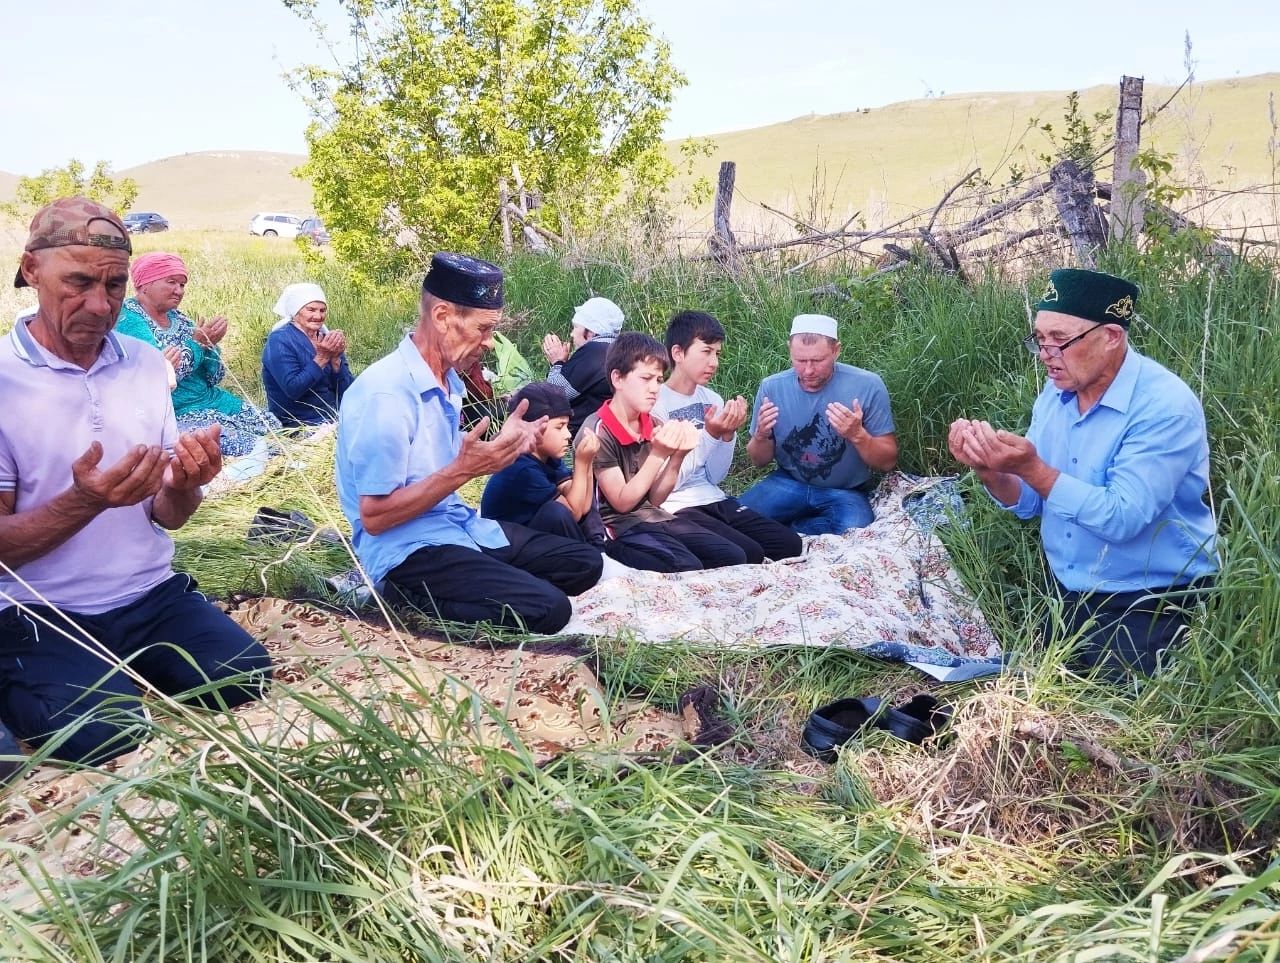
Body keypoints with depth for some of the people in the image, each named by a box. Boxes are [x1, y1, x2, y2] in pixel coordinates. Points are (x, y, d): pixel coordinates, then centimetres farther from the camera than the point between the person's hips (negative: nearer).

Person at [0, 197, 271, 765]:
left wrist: (183, 486, -17)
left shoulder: (145, 362, 4)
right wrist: (85, 502, -27)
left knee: (245, 677, -16)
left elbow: (166, 515, 7)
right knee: (103, 733, -24)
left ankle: (130, 674, 12)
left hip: (151, 595, 4)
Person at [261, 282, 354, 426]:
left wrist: (335, 358, -12)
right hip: (300, 425, -6)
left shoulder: (327, 338, 10)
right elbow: (292, 389, -18)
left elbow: (346, 391, 2)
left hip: (336, 419, 6)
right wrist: (321, 358, -20)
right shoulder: (279, 341, -6)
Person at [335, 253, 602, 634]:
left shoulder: (447, 378, 9)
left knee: (584, 563, 7)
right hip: (408, 550, -9)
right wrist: (462, 470, -26)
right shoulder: (385, 393, -21)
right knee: (546, 610, -24)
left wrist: (501, 445, 5)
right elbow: (374, 517, -21)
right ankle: (420, 600, -7)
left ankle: (460, 589, 3)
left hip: (461, 527, 10)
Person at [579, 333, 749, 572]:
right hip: (618, 527, -7)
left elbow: (655, 499, 7)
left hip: (654, 518, 7)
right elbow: (622, 502, -14)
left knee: (734, 558, -7)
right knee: (690, 569, -28)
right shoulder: (598, 432, -14)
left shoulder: (655, 426, 8)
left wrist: (677, 456, -9)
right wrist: (658, 454, -21)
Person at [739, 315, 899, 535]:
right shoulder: (772, 387, -7)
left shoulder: (868, 385, -14)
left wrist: (858, 435, -29)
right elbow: (759, 461, 4)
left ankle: (784, 530, -7)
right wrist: (761, 436, -19)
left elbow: (888, 462, -9)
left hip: (846, 492, -1)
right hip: (788, 483, 1)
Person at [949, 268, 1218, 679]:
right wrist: (989, 470, -18)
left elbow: (1123, 518, -28)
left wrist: (1032, 468, -32)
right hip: (1066, 594, 6)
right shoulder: (1056, 391, 1)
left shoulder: (1166, 405, -20)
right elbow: (1030, 503, 3)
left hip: (1148, 604, -6)